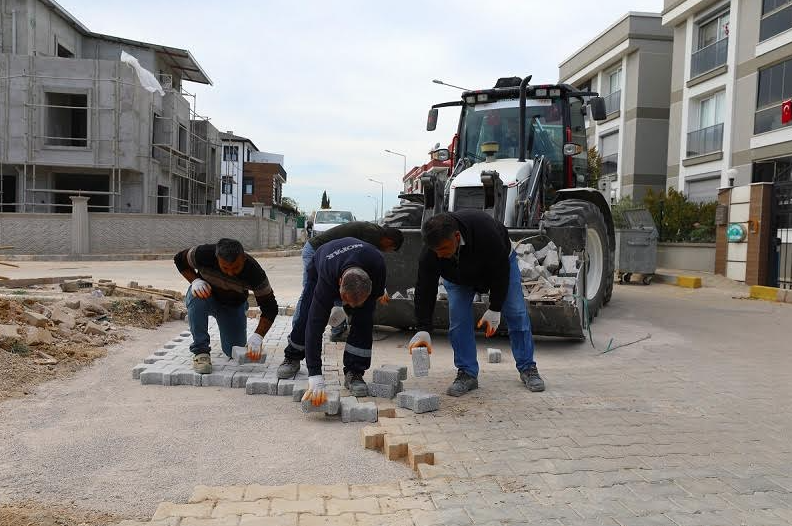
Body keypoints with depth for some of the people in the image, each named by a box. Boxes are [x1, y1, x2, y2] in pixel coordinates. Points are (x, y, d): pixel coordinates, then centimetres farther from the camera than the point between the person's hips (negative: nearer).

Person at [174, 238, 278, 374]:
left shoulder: (254, 272, -33)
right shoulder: (204, 254, -32)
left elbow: (270, 308, -26)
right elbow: (179, 260, -10)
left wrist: (257, 336, -39)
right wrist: (195, 280, -27)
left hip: (234, 305, 1)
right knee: (197, 298, -37)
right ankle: (200, 350, -22)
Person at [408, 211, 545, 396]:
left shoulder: (485, 231, -46)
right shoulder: (430, 253, -38)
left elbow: (500, 271, -31)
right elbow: (425, 290, -32)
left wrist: (494, 310, -27)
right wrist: (423, 330, -40)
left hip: (499, 262, -1)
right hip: (458, 275, 2)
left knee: (516, 313, -3)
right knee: (458, 318, -12)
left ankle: (527, 368, 10)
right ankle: (467, 374, -3)